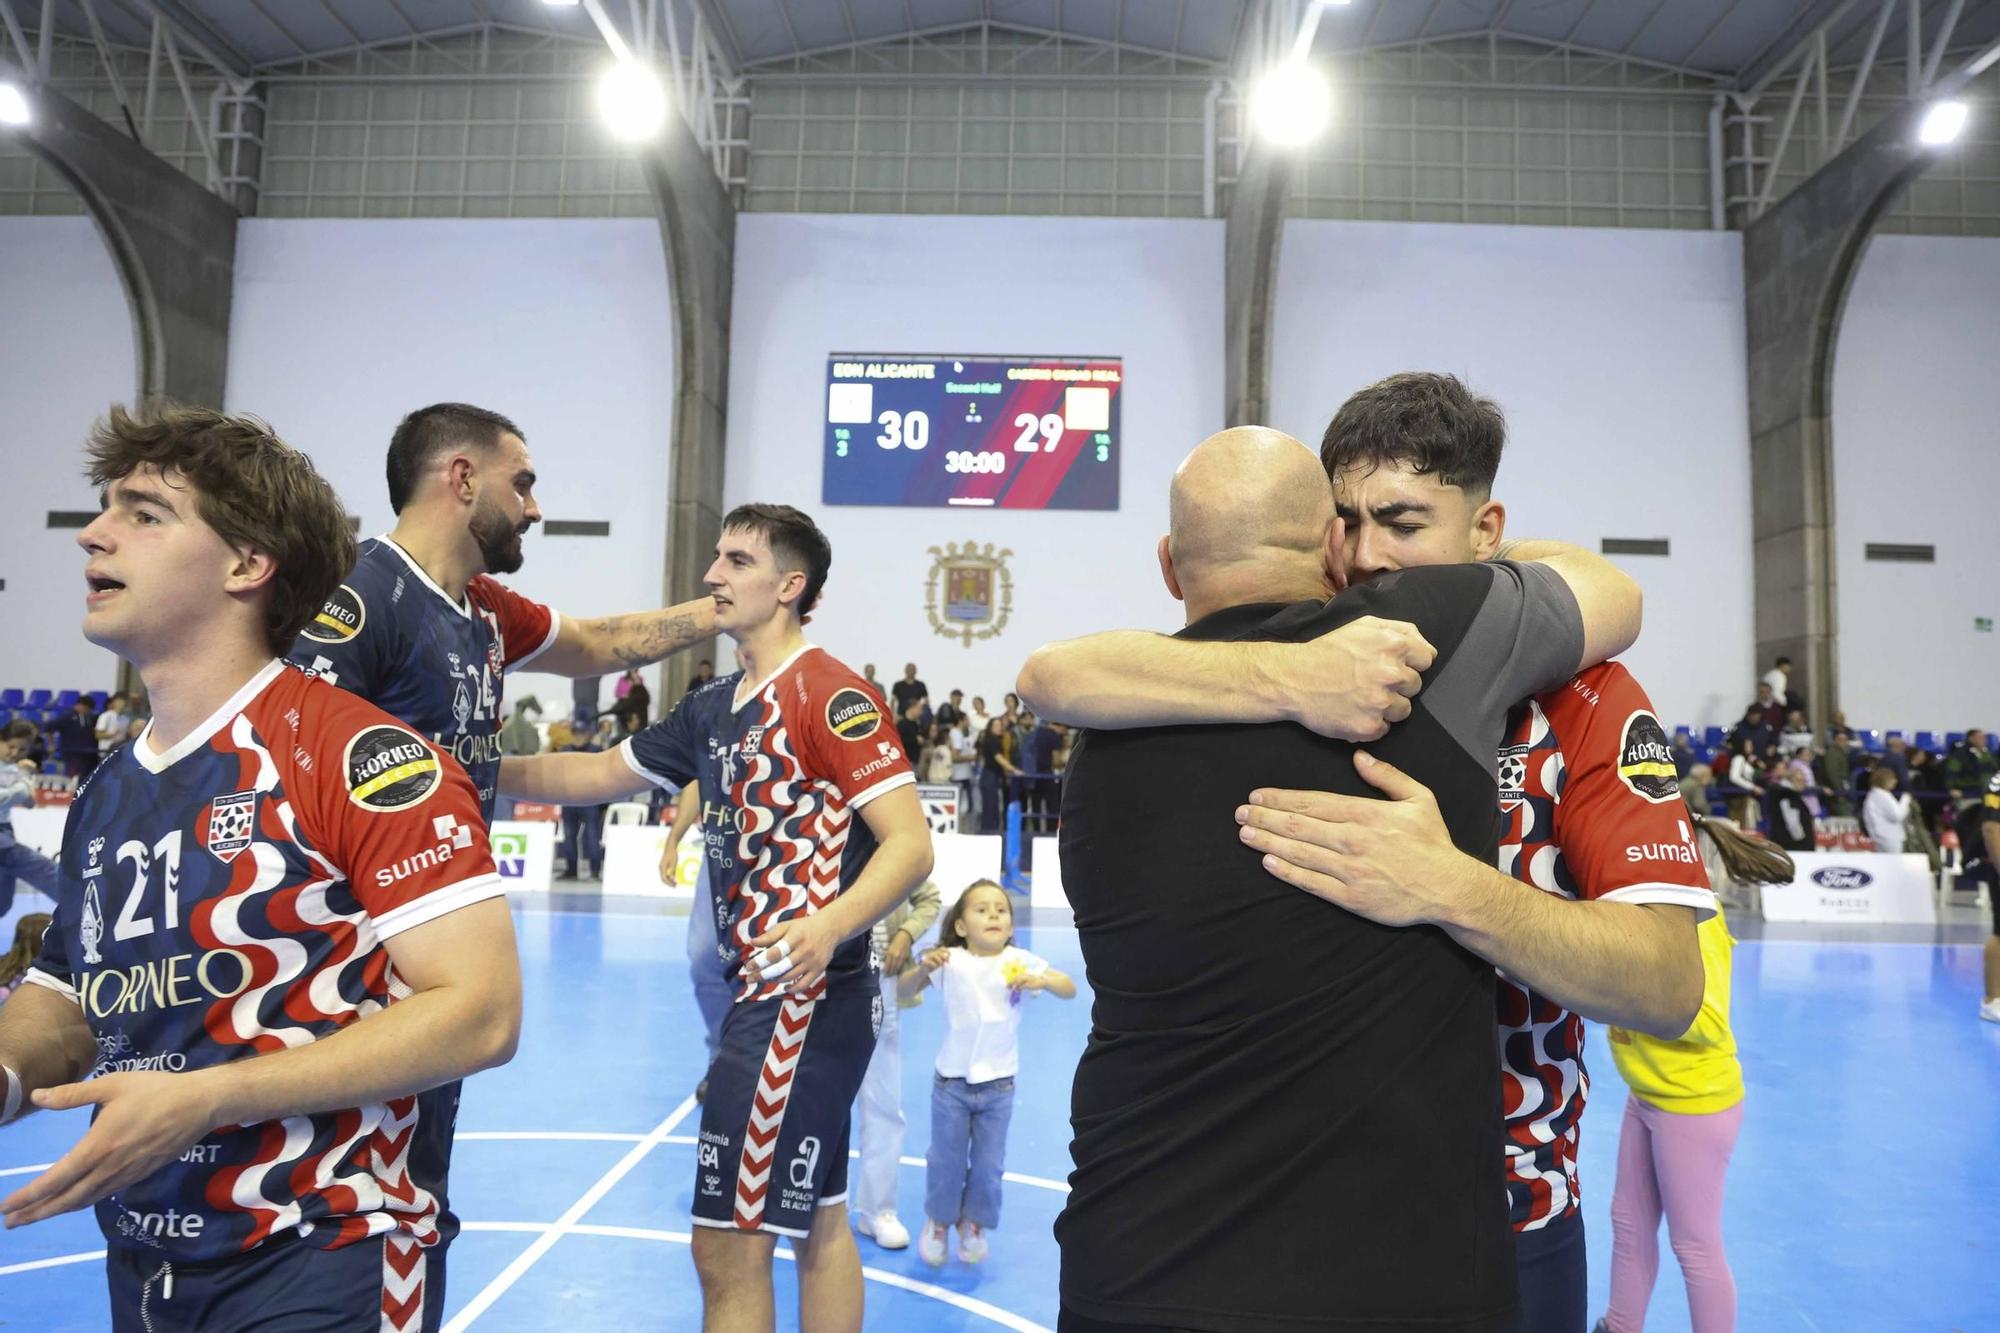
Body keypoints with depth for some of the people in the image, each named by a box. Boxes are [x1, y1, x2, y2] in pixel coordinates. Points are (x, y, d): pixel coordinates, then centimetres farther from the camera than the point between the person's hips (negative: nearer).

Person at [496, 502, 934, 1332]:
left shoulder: (828, 693, -15)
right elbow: (599, 773, 19)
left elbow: (911, 844, -21)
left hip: (805, 993, -9)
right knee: (816, 1222, 20)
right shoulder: (716, 708, 11)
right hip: (769, 990, 9)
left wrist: (828, 926, -36)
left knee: (728, 1243, -3)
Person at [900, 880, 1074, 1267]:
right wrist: (924, 968, -32)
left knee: (989, 1165, 11)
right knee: (945, 1161, 12)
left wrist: (1042, 981, -32)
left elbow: (1070, 989, -11)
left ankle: (974, 1224, 35)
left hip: (998, 1085, 1)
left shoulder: (1019, 962, -9)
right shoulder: (950, 961, -11)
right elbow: (903, 991, -12)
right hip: (951, 1082, -1)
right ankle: (938, 1221, 36)